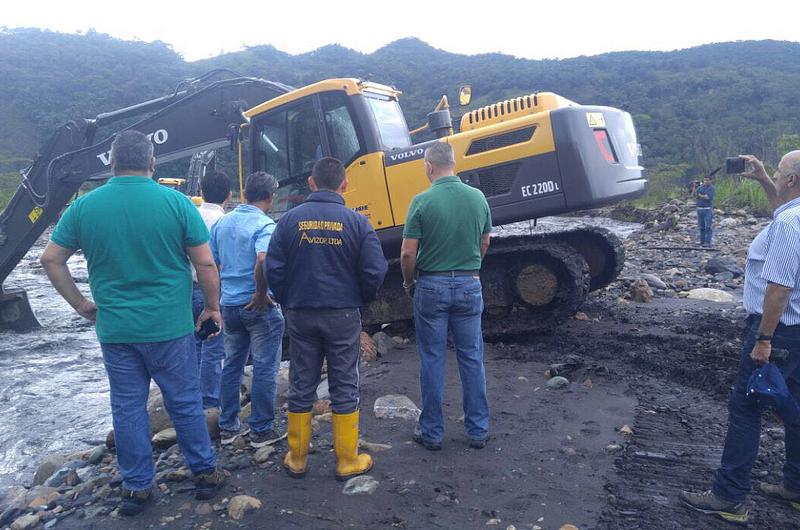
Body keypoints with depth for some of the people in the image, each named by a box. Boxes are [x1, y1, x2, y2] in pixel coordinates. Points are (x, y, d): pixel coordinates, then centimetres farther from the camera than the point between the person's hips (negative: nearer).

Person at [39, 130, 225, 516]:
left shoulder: (84, 206, 0)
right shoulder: (175, 202, -9)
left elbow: (51, 259, 5)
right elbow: (205, 263, -8)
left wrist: (81, 305, 14)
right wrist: (213, 307, 4)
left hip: (114, 329, 2)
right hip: (169, 326, -2)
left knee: (127, 407, 15)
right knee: (184, 402, 12)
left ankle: (135, 487, 27)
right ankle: (205, 473, 26)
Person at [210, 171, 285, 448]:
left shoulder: (222, 223, 7)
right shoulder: (264, 225, -15)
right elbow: (263, 261, -32)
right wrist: (261, 293, -19)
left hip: (229, 304, 7)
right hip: (259, 307, -7)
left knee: (232, 365, 17)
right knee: (265, 368, 4)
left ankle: (228, 427, 26)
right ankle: (262, 431, 13)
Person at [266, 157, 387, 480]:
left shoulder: (290, 219, -3)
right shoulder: (356, 222, -7)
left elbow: (273, 269, -5)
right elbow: (375, 271, -10)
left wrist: (289, 302, 11)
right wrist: (360, 301, 9)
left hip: (300, 316, 2)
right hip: (343, 316, -1)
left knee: (301, 388, 13)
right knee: (344, 388, 10)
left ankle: (297, 459, 25)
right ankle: (347, 461, 19)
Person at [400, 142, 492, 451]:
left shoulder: (423, 201, -12)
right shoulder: (477, 197, 0)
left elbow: (407, 254, -13)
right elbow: (484, 245, 10)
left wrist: (409, 283, 5)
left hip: (431, 286, -3)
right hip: (469, 286, 3)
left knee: (432, 360, 8)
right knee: (472, 359, 12)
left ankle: (432, 433, 18)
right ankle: (478, 431, 21)